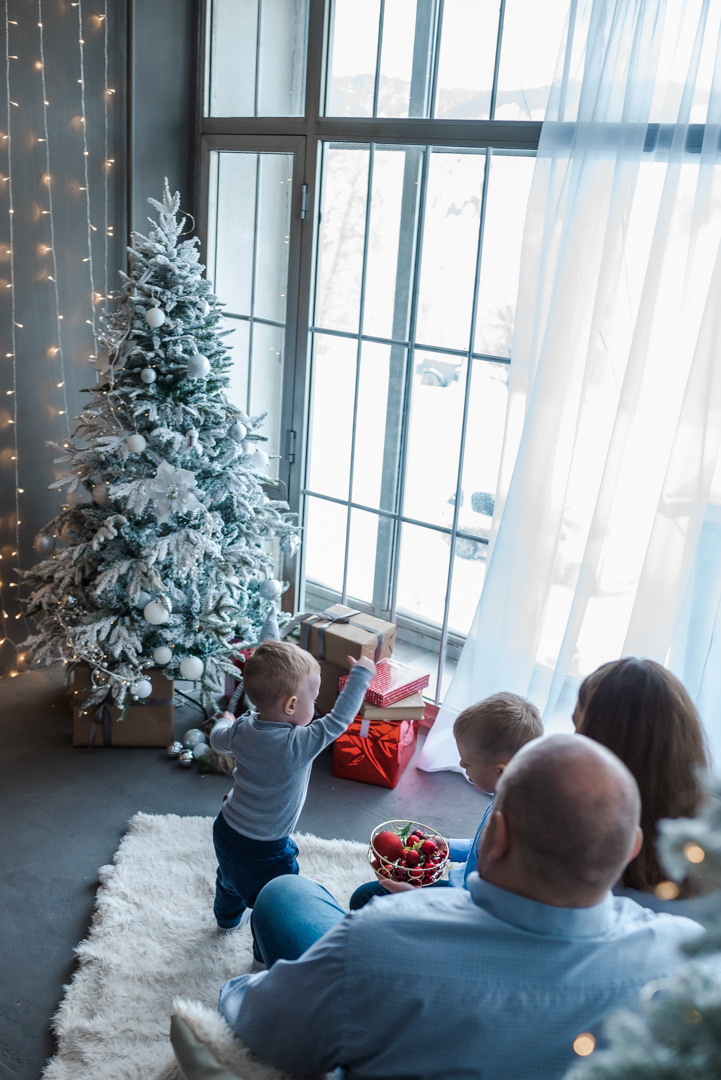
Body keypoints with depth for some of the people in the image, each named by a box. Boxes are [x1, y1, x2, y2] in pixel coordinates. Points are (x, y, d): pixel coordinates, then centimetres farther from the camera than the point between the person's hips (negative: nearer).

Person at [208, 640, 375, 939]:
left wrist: (224, 721, 30)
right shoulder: (298, 745, -34)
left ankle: (227, 917, 62)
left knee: (230, 877, 35)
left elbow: (218, 740, 7)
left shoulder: (242, 728, -15)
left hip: (227, 829, 8)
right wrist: (361, 674, -13)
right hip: (263, 849, -7)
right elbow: (339, 719, -25)